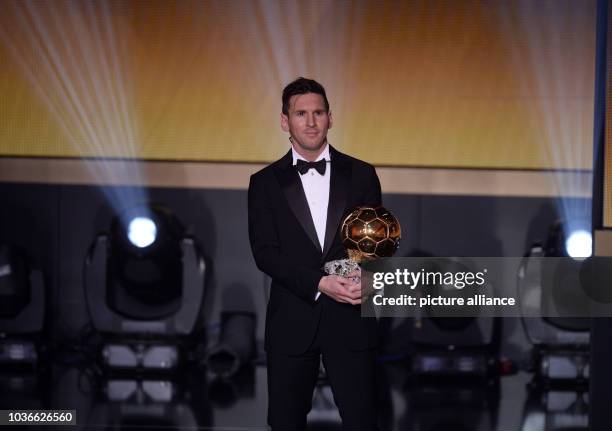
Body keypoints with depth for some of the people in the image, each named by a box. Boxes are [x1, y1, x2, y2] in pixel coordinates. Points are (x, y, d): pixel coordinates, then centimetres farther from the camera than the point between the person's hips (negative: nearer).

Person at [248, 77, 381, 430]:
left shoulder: (361, 175, 8)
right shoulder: (265, 183, 5)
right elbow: (265, 252, -4)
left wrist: (366, 278, -15)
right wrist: (320, 284, -17)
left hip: (350, 320, 0)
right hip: (292, 321, 0)